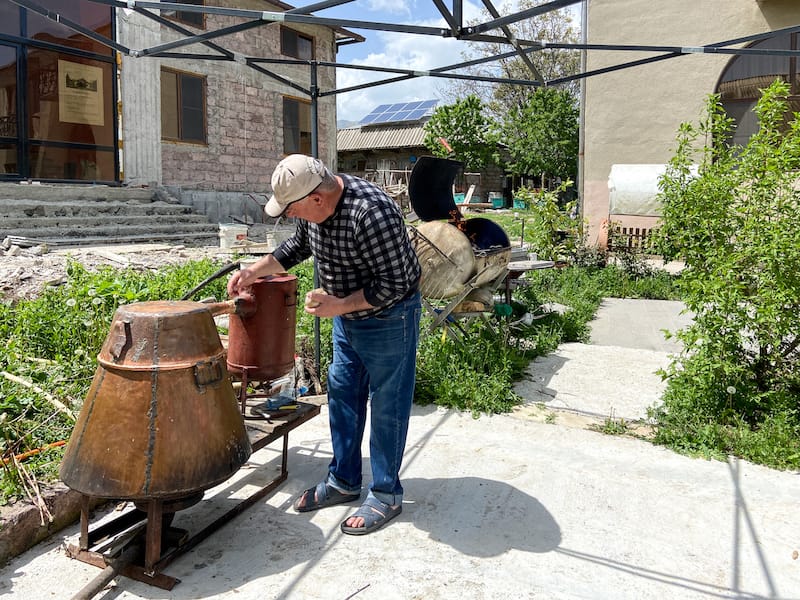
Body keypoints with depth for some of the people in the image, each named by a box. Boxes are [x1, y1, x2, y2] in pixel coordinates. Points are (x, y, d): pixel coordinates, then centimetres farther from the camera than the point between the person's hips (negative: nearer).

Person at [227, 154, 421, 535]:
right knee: (341, 395, 14)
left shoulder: (372, 213, -33)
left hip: (388, 318, -8)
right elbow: (299, 245, 14)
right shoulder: (313, 205, -7)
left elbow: (394, 284, -28)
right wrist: (254, 272, 7)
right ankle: (343, 482, 30)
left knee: (387, 405, 2)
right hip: (346, 315, 8)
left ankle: (386, 494, 19)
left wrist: (340, 305, -27)